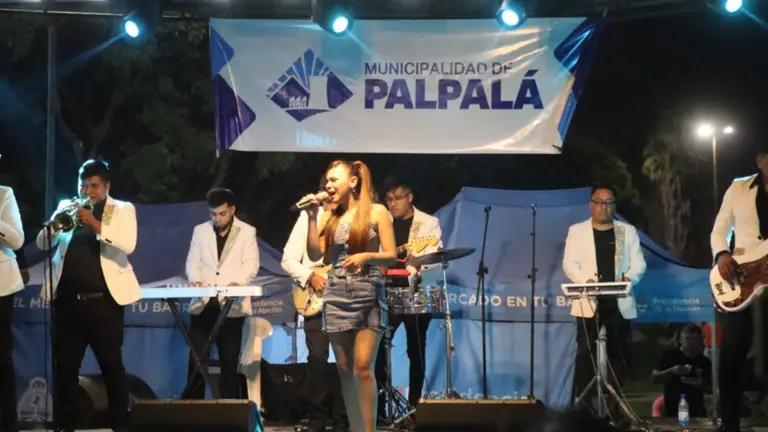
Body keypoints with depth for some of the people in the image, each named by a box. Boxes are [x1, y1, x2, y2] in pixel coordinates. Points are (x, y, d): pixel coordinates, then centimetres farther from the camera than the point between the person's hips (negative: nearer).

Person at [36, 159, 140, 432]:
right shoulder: (66, 207, 15)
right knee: (64, 365, 4)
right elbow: (43, 244, 8)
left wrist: (96, 225, -20)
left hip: (103, 299, -3)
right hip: (66, 299, 3)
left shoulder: (122, 210, 7)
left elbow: (128, 245, -11)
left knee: (112, 365, 2)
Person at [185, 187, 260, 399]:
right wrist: (196, 280, -13)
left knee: (229, 362, 1)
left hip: (231, 305, -2)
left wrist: (237, 282, -23)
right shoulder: (200, 231, 13)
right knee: (196, 360, 0)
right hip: (203, 303, 2)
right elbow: (192, 262, 10)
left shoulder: (247, 232, 5)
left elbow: (251, 264, -4)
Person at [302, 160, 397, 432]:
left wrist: (366, 256, -20)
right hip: (336, 295, 5)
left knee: (363, 367, -13)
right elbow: (315, 254, 3)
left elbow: (391, 257, -3)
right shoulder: (330, 216, 12)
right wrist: (312, 217, -2)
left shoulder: (376, 212, 0)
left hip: (368, 295, -5)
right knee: (344, 369, 5)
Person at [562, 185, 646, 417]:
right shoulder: (577, 231, 9)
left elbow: (638, 264, 7)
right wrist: (586, 280, -19)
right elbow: (569, 264, 0)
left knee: (619, 355, 1)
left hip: (619, 304, 2)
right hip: (589, 303, -1)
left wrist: (629, 278, -15)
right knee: (586, 355, -4)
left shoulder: (628, 231, 13)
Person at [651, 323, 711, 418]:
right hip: (673, 412, -3)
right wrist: (671, 371, -18)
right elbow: (654, 378, -2)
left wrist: (701, 384, -11)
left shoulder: (704, 362, 6)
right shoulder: (670, 355, 0)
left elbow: (709, 388, 11)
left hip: (697, 412, 3)